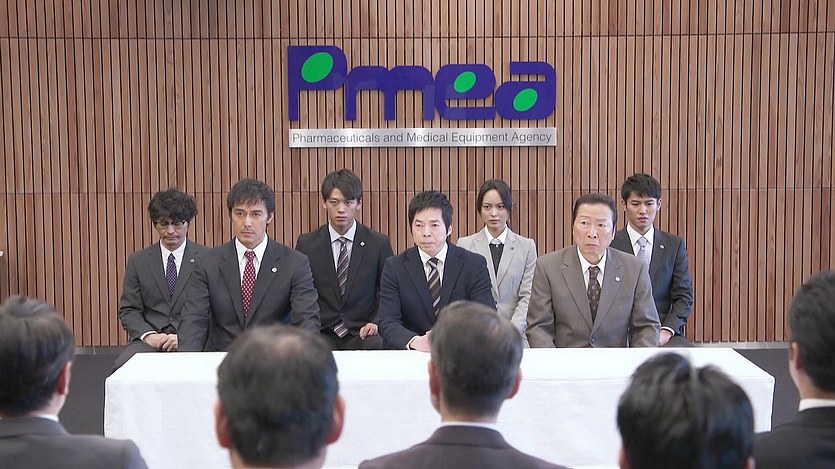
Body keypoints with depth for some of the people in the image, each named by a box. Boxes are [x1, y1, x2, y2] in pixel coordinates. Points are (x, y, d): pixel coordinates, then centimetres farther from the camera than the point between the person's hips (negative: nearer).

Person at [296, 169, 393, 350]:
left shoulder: (379, 244, 5)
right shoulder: (307, 244, 7)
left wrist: (376, 323, -7)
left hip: (362, 335, 0)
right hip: (320, 335, 0)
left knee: (376, 345, -35)